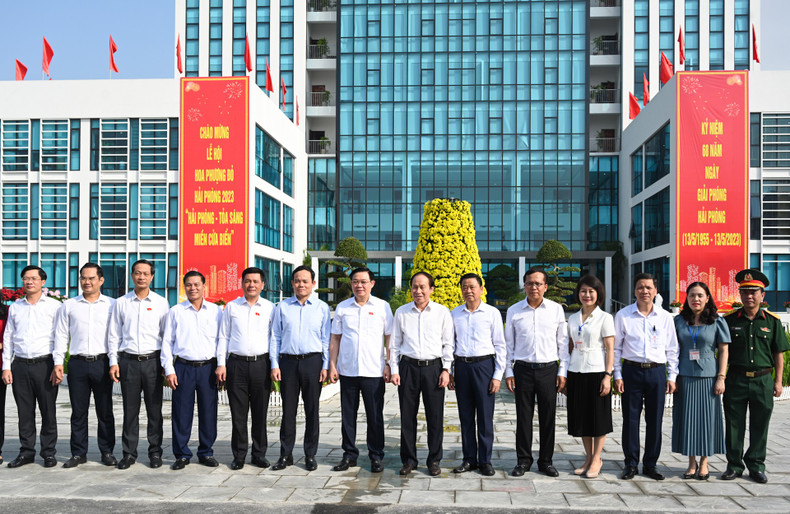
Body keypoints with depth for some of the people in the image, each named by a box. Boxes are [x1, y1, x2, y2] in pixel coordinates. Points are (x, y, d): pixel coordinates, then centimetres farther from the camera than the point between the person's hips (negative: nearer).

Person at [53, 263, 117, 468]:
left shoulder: (111, 305, 6)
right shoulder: (68, 305, 10)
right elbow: (61, 335, 11)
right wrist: (58, 362, 3)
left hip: (102, 363, -1)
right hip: (78, 364, 1)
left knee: (105, 411, 4)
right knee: (78, 411, 5)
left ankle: (107, 452, 14)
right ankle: (78, 453, 16)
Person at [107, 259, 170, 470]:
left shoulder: (161, 303, 5)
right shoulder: (121, 303, 8)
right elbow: (114, 334, 10)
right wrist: (114, 361, 2)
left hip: (153, 361, -1)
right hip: (128, 361, 1)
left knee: (155, 410, 3)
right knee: (130, 410, 5)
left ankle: (155, 452, 13)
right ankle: (129, 453, 15)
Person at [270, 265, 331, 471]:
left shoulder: (322, 307, 6)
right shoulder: (282, 307, 8)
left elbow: (326, 339, 5)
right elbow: (275, 337, 8)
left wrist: (326, 366, -2)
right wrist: (275, 365, 1)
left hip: (313, 361, -1)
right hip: (288, 361, 1)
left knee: (312, 410, 5)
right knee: (288, 410, 5)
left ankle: (310, 455, 15)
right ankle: (286, 454, 16)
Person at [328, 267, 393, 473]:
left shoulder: (382, 307, 3)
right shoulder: (342, 307, 7)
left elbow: (389, 338, 5)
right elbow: (335, 338, 11)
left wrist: (388, 365, -2)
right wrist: (332, 365, 4)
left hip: (373, 371, -2)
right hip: (347, 370, 2)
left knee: (375, 415, 3)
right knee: (348, 415, 8)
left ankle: (376, 456, 15)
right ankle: (349, 454, 21)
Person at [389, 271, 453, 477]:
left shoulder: (443, 312, 3)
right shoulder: (401, 312, 7)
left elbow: (448, 344, 5)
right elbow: (394, 344, 10)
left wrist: (446, 369, -2)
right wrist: (394, 370, 4)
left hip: (433, 367, -1)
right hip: (408, 367, 1)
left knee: (435, 416, 2)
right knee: (407, 415, 5)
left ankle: (434, 460, 16)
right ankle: (409, 460, 18)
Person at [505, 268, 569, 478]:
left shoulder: (556, 309, 2)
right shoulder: (514, 311, 3)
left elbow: (563, 342, 6)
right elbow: (509, 344, 8)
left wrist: (562, 371, 1)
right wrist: (508, 372, 4)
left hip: (549, 368, 0)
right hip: (523, 368, 0)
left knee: (548, 417, 6)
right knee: (523, 417, 5)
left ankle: (546, 461, 18)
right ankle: (523, 460, 17)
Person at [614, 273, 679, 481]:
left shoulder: (665, 317, 6)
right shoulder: (623, 315, 2)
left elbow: (672, 349, 10)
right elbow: (616, 348, 4)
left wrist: (672, 376, 5)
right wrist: (617, 375, -1)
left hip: (657, 372, 1)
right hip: (631, 371, -1)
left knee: (655, 420, 6)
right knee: (630, 418, 2)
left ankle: (650, 464, 18)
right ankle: (631, 463, 13)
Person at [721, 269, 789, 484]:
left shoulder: (772, 321, 4)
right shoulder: (729, 320, 1)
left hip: (763, 381, 1)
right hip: (736, 380, 0)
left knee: (760, 425, 8)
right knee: (734, 425, 5)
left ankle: (756, 465, 21)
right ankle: (734, 464, 17)